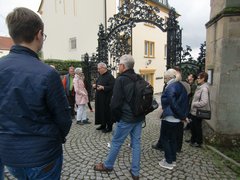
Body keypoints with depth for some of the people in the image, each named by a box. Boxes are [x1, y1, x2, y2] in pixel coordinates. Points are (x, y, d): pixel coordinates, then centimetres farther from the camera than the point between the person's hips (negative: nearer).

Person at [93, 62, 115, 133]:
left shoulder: (110, 76, -14)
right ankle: (103, 125, 28)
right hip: (99, 98, 9)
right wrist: (95, 85, 3)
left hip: (106, 99, -9)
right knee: (100, 111, 14)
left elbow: (112, 87, -21)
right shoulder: (100, 76, 14)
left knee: (107, 112, -1)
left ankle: (109, 127, 13)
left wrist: (103, 87, -26)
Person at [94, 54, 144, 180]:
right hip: (139, 117, 7)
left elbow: (115, 102, -17)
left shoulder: (121, 79, -15)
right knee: (136, 143, 14)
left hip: (126, 118, -6)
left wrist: (116, 117, -1)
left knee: (116, 142, 12)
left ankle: (108, 165, 33)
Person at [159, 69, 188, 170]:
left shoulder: (171, 87, -19)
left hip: (169, 118, -9)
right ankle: (173, 159, 30)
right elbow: (184, 102, 11)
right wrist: (183, 115, 10)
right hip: (177, 118, 9)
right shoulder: (180, 85, 9)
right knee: (173, 139, 18)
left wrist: (182, 116, -15)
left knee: (166, 139, 6)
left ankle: (169, 162, 16)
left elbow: (173, 104, -25)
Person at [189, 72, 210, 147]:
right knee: (193, 127, 20)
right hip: (194, 111, 9)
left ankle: (198, 142, 25)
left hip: (198, 112, -9)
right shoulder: (200, 87, 8)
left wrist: (194, 104, -17)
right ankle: (193, 139, 38)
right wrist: (193, 104, 7)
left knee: (197, 127, 8)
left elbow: (204, 102, -28)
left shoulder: (204, 88, -21)